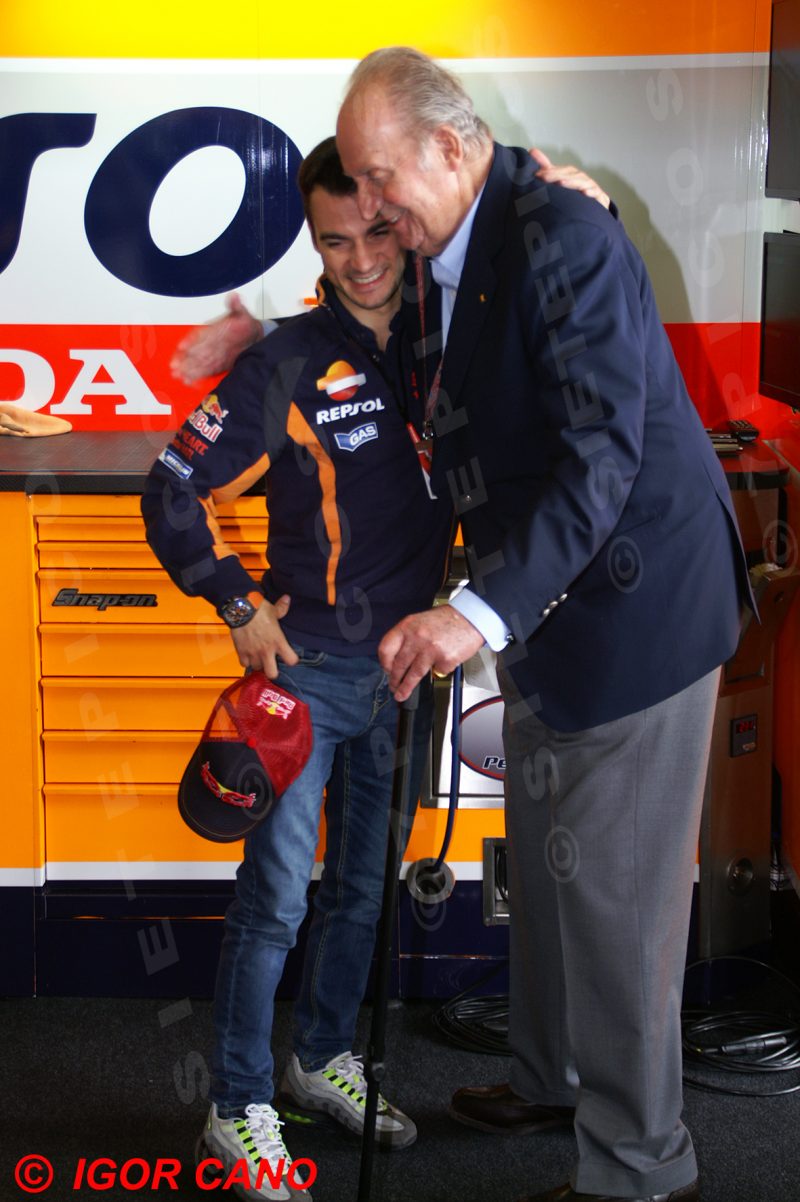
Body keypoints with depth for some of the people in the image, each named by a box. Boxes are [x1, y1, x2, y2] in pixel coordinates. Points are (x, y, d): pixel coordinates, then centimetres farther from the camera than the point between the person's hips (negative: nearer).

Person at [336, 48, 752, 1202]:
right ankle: (551, 1078, 42)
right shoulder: (442, 255, 5)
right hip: (545, 604, 10)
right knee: (541, 860, 22)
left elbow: (602, 455, -32)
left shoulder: (562, 240, -25)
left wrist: (483, 613, -42)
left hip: (634, 599, -10)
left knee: (609, 887, -2)